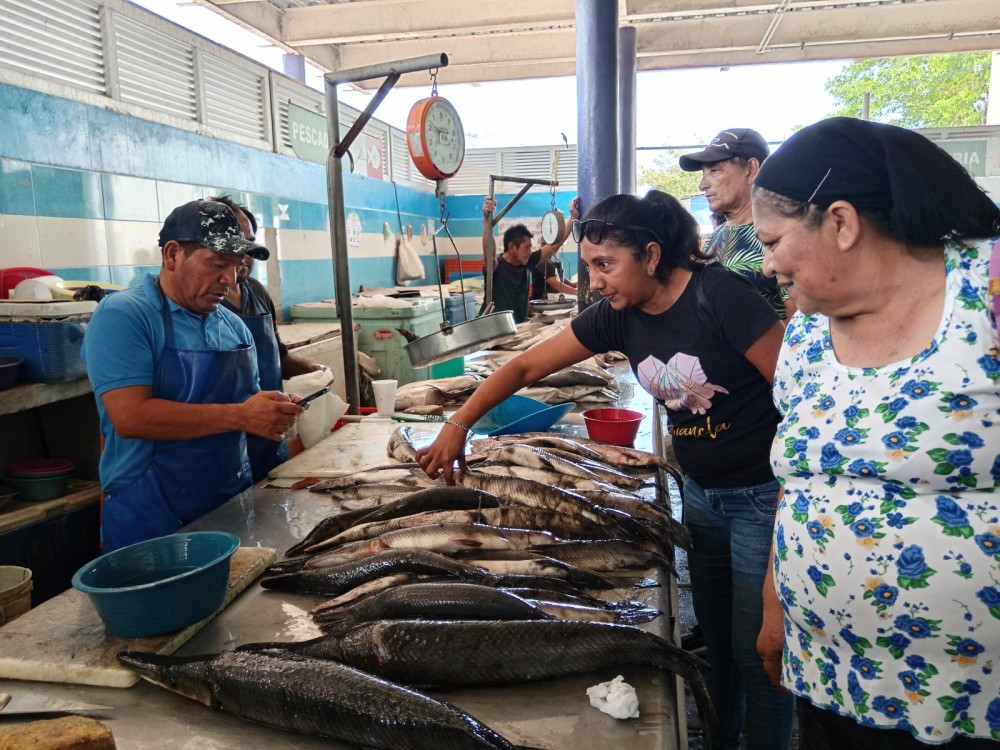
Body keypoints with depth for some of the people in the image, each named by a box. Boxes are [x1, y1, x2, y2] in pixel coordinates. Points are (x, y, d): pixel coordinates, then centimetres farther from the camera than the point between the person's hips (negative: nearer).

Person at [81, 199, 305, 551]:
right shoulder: (122, 315, -11)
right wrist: (239, 416, -25)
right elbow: (131, 416, -23)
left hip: (234, 505, 6)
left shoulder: (233, 326, 8)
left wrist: (275, 413, -8)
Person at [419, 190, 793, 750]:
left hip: (764, 497, -6)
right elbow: (528, 366, 0)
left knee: (757, 654, 6)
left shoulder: (721, 297, -22)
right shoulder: (619, 315, -3)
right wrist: (458, 425, -5)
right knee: (716, 641, 21)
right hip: (701, 493, 6)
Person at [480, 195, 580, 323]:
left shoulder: (526, 264, 2)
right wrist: (487, 220, -48)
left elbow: (555, 245, 6)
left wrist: (573, 217, 2)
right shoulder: (496, 266, -14)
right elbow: (489, 253, -36)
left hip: (519, 327, 6)